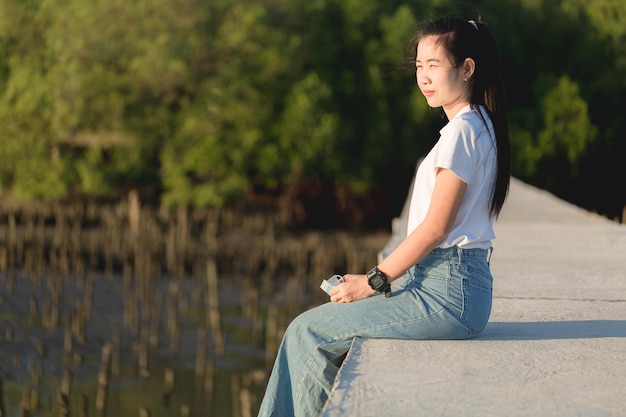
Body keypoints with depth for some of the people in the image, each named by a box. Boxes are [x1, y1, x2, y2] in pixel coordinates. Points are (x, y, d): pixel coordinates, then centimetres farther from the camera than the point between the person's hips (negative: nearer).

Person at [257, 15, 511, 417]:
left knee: (309, 331, -5)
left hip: (447, 293, -10)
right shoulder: (479, 126, 16)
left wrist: (374, 281, -9)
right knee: (326, 330, 14)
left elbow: (435, 227, -17)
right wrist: (379, 278, 11)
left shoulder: (462, 131, -14)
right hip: (454, 284, 10)